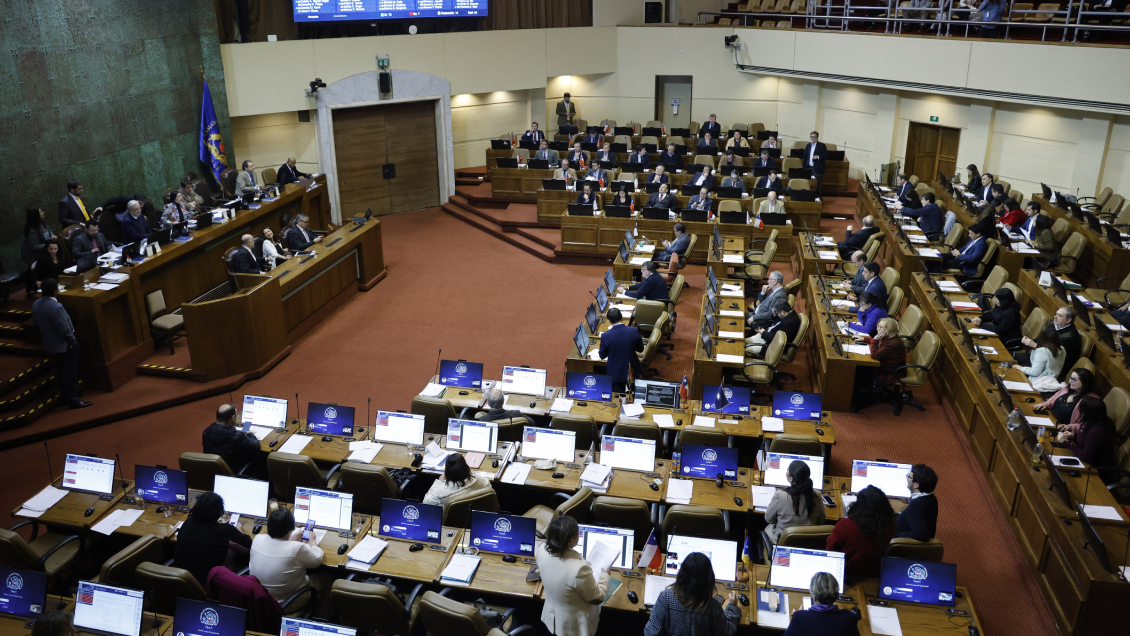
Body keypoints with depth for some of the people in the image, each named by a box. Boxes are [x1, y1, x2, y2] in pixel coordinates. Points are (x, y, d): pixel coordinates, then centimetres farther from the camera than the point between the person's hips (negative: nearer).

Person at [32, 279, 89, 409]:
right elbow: (64, 329, -25)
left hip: (50, 345, 8)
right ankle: (73, 400, 9)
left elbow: (37, 325, 8)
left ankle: (65, 395, 33)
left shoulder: (36, 305, -4)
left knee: (60, 372, 21)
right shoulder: (56, 307, -29)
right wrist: (73, 341, -11)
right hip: (64, 345, -8)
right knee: (70, 373, 3)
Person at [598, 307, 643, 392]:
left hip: (615, 373, -2)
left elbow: (602, 356, -7)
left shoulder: (605, 336, -22)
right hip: (632, 371, 2)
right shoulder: (634, 331, -18)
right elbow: (640, 349, -2)